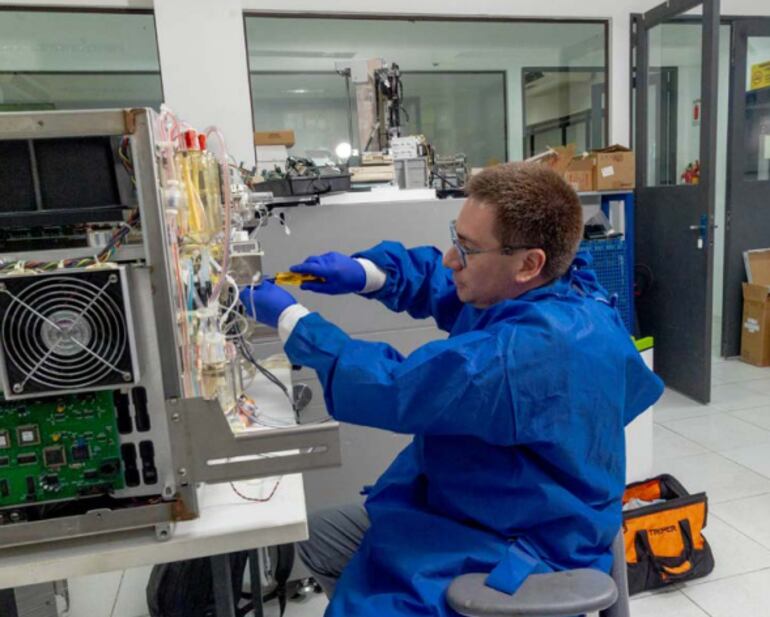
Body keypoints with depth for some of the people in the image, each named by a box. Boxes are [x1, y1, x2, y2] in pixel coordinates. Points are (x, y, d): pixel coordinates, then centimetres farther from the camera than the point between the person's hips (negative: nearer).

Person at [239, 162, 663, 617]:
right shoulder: (543, 291, -5)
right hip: (472, 509, 9)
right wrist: (363, 273, -10)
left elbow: (395, 389, -30)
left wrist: (289, 319, -18)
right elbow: (436, 279, 9)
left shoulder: (538, 346, -35)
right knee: (320, 540, 14)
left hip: (518, 557, -9)